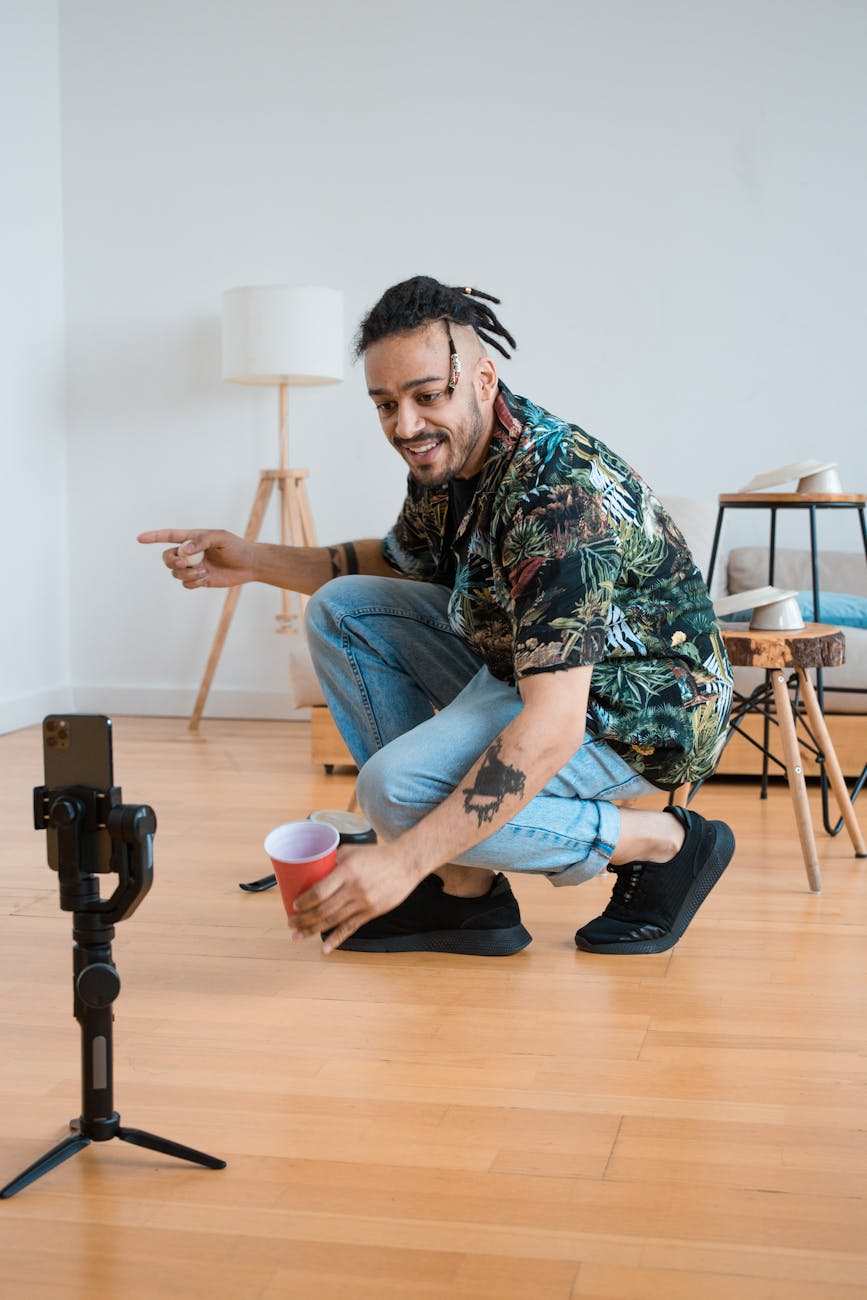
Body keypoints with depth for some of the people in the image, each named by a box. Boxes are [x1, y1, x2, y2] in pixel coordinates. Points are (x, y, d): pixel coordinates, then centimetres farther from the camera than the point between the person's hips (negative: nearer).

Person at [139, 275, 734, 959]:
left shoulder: (559, 493, -31)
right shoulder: (447, 456, -3)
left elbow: (550, 728, -37)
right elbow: (404, 560, 19)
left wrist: (406, 859, -41)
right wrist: (255, 560, 6)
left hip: (639, 714, -9)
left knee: (397, 789, -27)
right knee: (342, 610, 5)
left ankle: (665, 843, -7)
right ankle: (467, 888, 1)